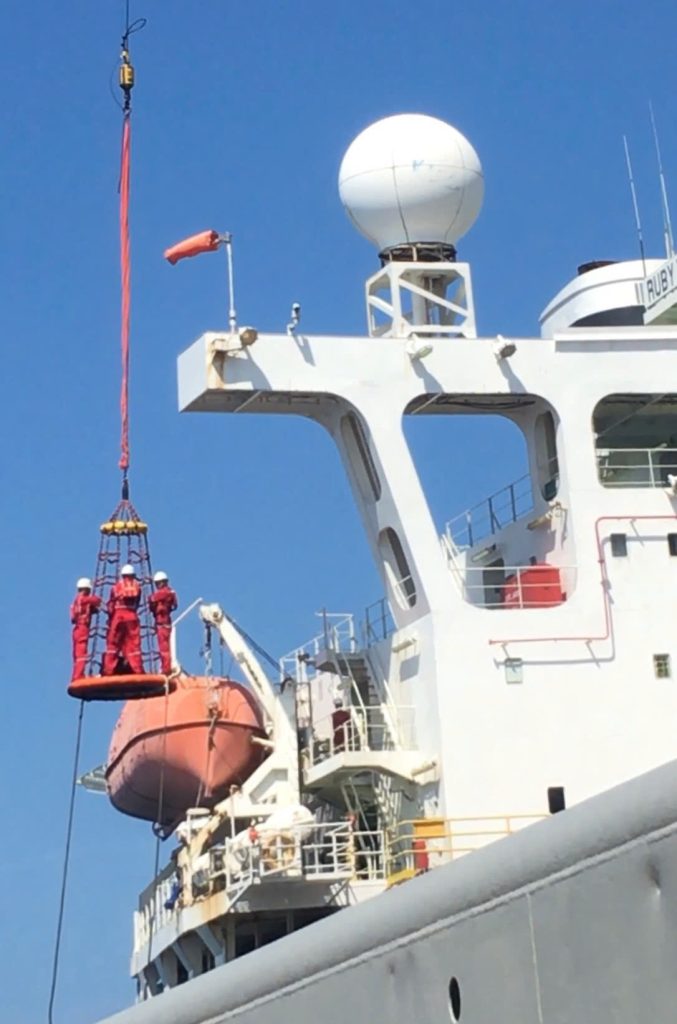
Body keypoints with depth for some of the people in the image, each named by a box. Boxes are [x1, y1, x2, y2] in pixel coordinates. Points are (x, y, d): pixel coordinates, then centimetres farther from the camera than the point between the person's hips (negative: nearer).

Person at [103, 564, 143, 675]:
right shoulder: (137, 586, 9)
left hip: (118, 615, -1)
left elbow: (111, 604, 5)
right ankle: (137, 670, -3)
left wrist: (110, 617, 13)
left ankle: (109, 670, -3)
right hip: (132, 616, 1)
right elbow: (137, 603, 9)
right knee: (134, 643, 2)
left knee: (113, 643, 2)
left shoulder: (117, 586, 5)